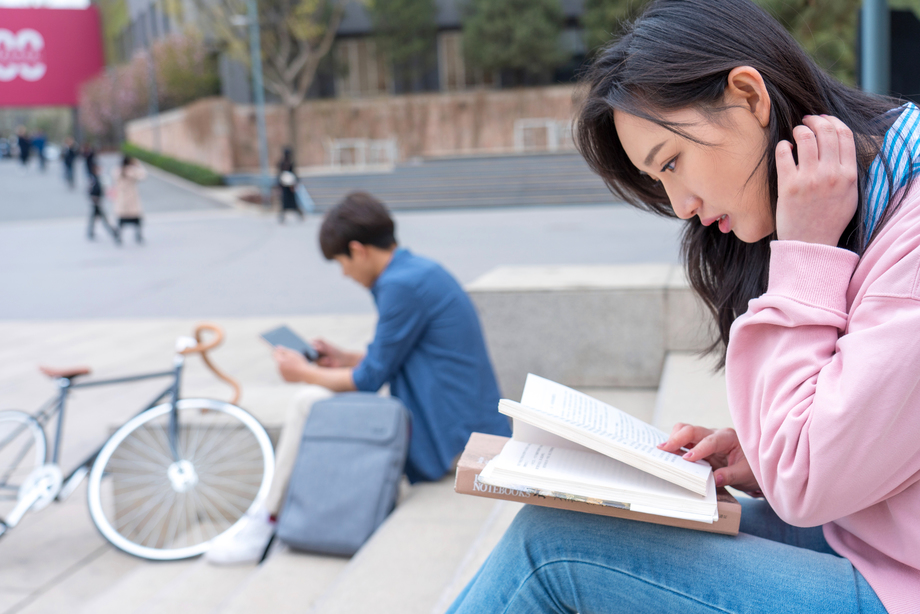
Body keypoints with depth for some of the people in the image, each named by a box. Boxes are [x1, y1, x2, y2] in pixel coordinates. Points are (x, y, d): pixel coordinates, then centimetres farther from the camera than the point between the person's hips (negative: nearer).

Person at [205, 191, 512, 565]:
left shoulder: (403, 285, -19)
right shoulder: (418, 271, 12)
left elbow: (370, 380, -14)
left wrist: (304, 373, 0)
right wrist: (345, 359, 19)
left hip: (450, 439, -10)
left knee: (309, 403, -10)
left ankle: (264, 526, 4)